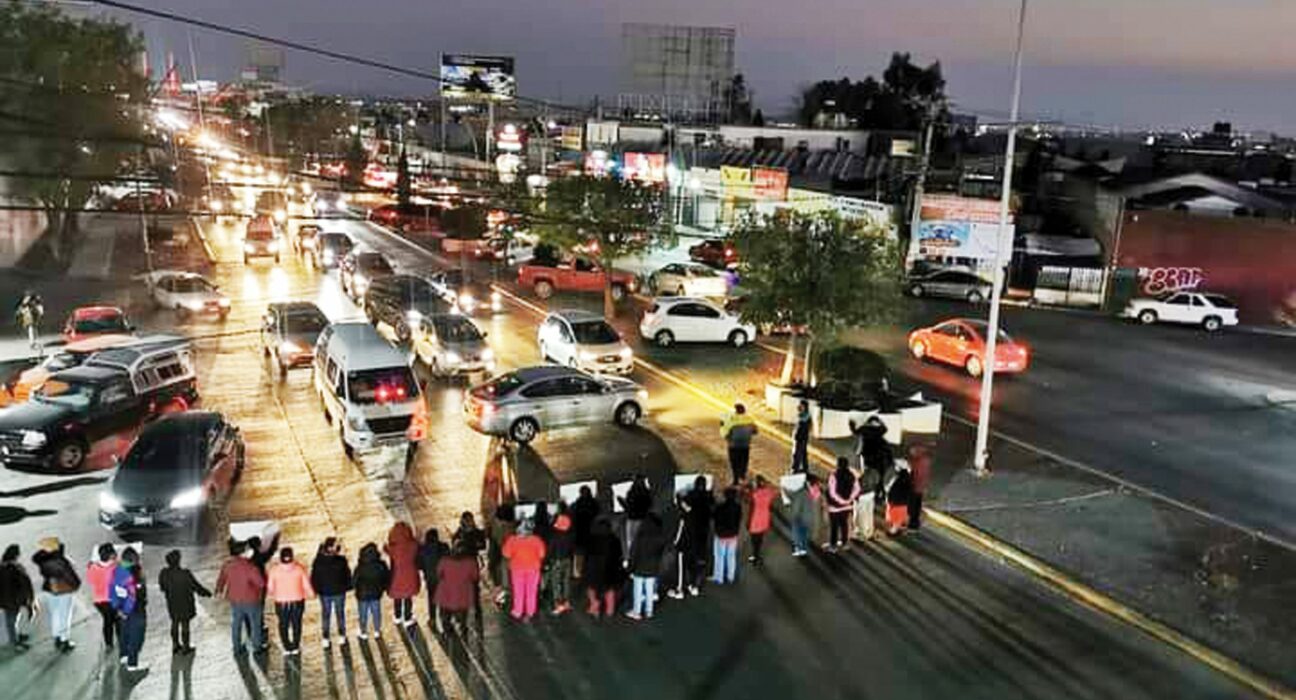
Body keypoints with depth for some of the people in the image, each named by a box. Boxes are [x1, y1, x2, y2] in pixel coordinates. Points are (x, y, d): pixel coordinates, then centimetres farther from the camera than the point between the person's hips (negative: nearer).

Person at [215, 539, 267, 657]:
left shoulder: (227, 564, -11)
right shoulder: (250, 566, -27)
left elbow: (221, 579, 5)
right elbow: (261, 583, -21)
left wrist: (220, 590, 25)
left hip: (234, 600, 5)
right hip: (251, 600, -4)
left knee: (236, 624, 18)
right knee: (255, 624, 15)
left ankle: (237, 649, 30)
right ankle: (257, 647, 29)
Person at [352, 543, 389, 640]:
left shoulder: (360, 567, -27)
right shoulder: (381, 566, -20)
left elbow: (353, 581, -16)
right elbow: (387, 579, -7)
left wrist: (356, 588, 6)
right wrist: (382, 588, 10)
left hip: (362, 595, -2)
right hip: (376, 594, 2)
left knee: (363, 614, 17)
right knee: (376, 613, 20)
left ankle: (363, 633, 32)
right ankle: (377, 632, 35)